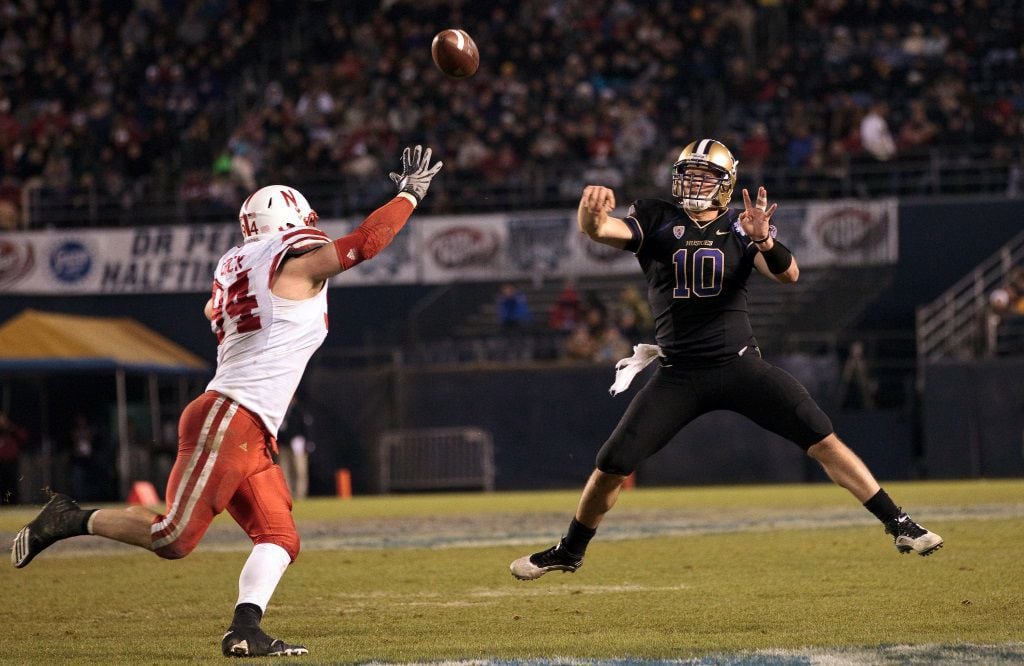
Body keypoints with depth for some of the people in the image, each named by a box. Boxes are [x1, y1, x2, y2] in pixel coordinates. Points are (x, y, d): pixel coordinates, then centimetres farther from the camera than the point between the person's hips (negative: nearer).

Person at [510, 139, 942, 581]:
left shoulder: (740, 227, 3)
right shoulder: (655, 220, 1)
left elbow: (788, 274, -12)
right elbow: (600, 229, -18)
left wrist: (763, 240, -34)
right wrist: (591, 211, -43)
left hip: (740, 364, 0)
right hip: (678, 374, 0)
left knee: (822, 440, -12)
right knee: (612, 465, -4)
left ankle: (898, 525, -4)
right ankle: (569, 552, 19)